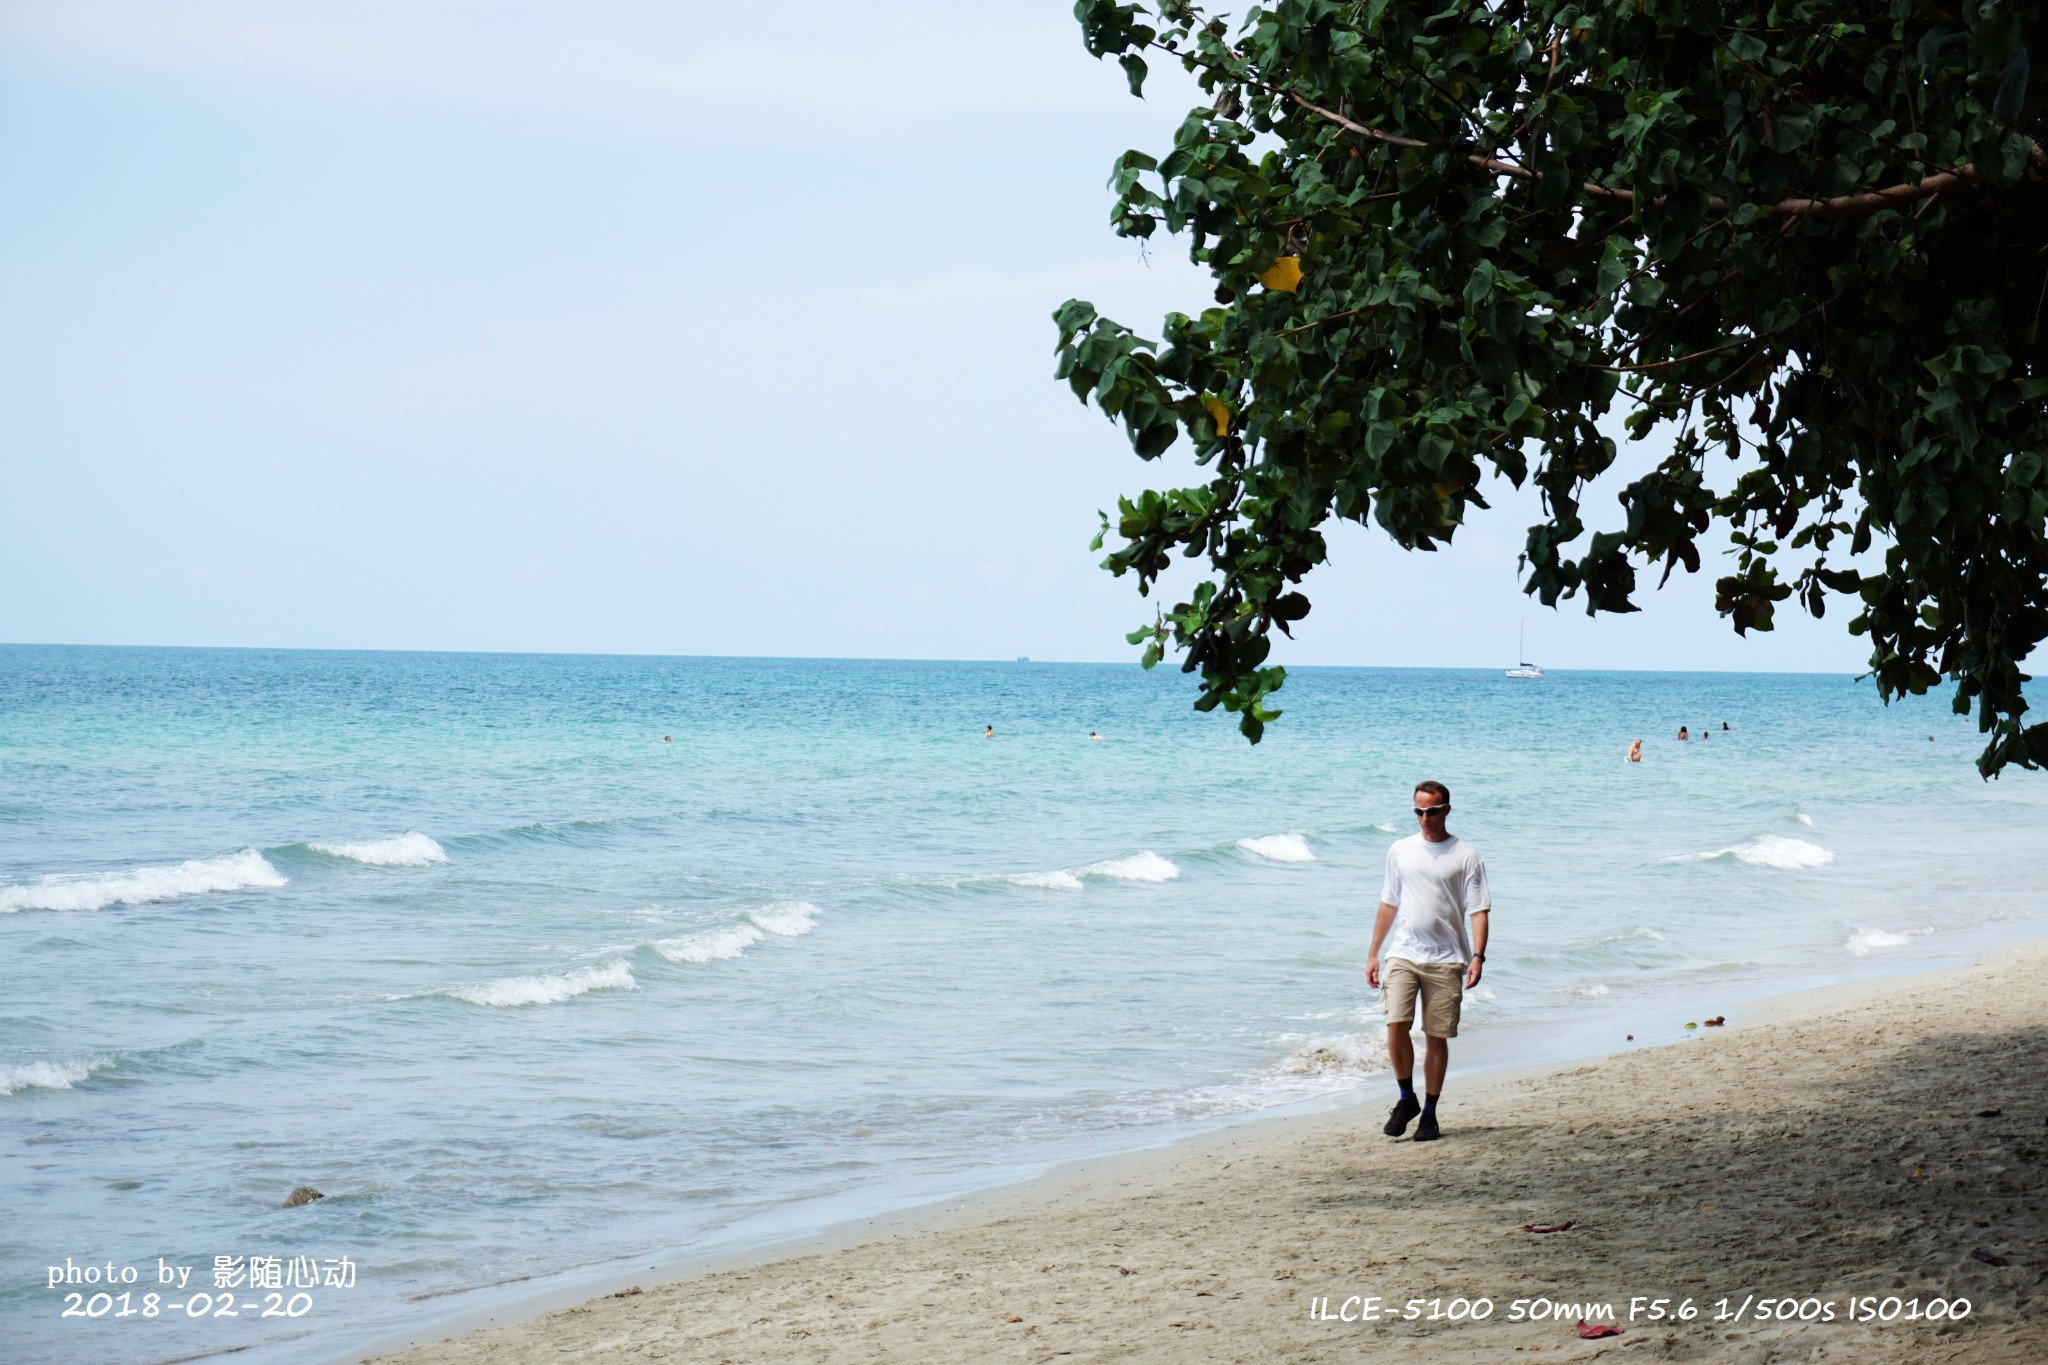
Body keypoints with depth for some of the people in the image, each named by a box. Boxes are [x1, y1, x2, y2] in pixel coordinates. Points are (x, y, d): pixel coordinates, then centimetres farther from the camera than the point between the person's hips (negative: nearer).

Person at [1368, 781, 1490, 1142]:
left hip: (1446, 960, -2)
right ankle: (1407, 1099, 5)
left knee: (1437, 1037, 1)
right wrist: (1374, 954, 13)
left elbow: (1478, 910, -3)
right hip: (1403, 954, 2)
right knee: (1396, 1026, -14)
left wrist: (1478, 956, -16)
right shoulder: (1400, 851, 10)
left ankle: (1429, 1113, 13)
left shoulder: (1465, 856, 1)